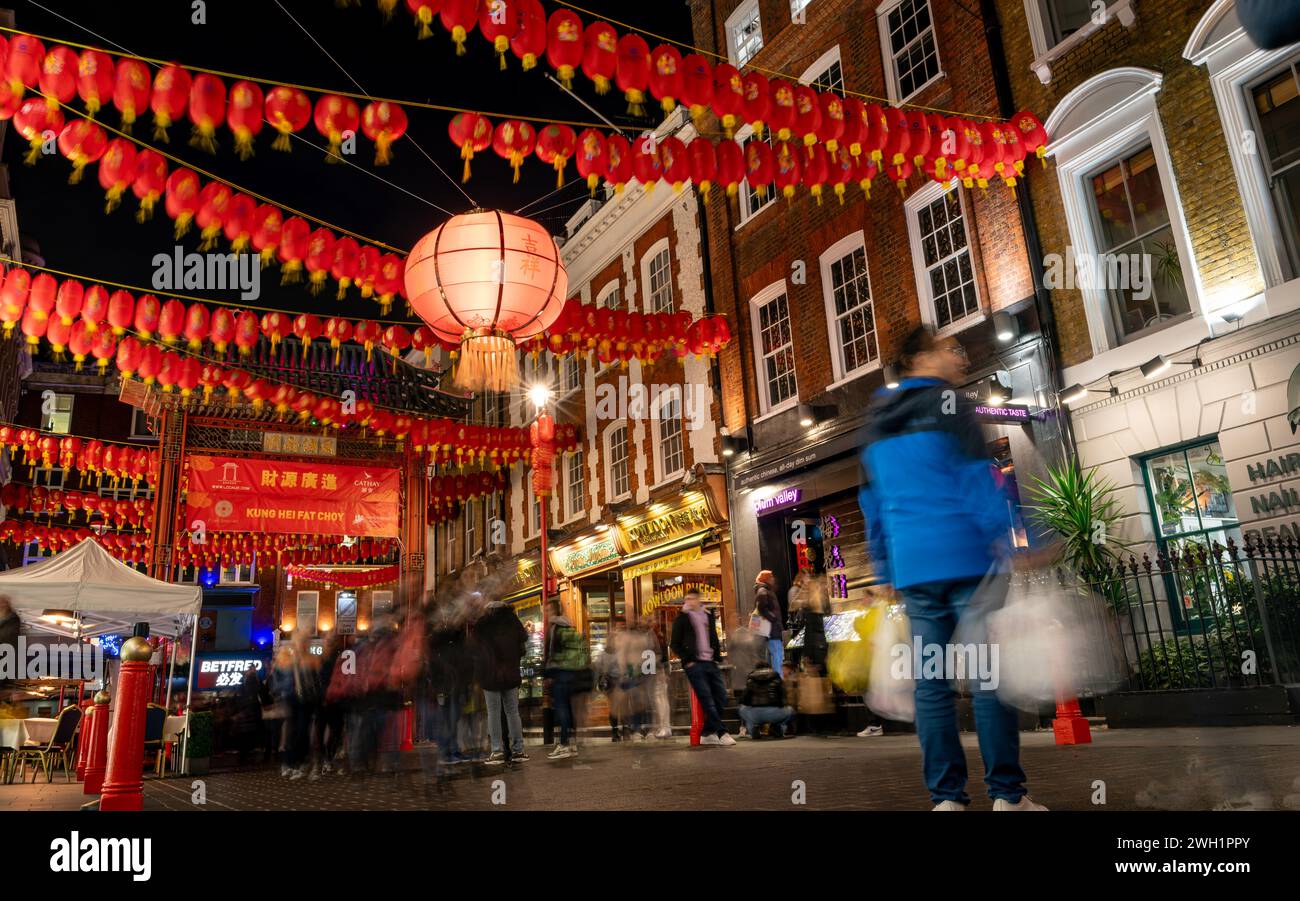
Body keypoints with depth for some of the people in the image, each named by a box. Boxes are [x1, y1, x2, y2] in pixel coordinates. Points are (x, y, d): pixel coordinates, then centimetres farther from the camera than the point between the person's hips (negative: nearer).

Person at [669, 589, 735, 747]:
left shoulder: (708, 616, 15)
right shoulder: (682, 618, 1)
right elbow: (674, 644, 1)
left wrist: (717, 656, 10)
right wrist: (687, 660, -8)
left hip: (711, 663, 5)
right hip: (694, 664, -5)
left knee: (721, 698, 0)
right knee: (707, 700, -11)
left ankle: (708, 733, 9)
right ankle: (721, 733, -8)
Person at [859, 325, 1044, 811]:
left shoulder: (874, 424, 17)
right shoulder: (945, 402, -2)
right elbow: (977, 477, -10)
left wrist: (885, 569, 21)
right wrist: (1004, 543, -9)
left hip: (910, 565, 6)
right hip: (963, 556, -5)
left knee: (931, 684, 6)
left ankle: (946, 796, 9)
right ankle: (1007, 793, 5)